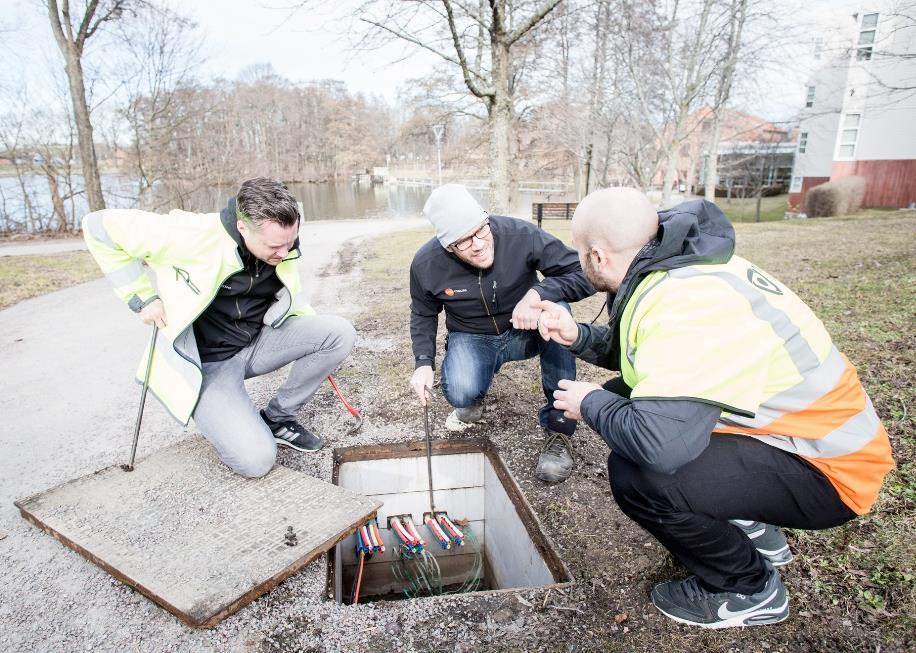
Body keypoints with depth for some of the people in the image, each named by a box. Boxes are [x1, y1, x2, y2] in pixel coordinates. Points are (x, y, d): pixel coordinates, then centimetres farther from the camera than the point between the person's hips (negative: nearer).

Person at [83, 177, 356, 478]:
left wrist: (318, 351, 0)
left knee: (341, 332, -16)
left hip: (258, 343, 5)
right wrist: (143, 297, -16)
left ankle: (277, 419, 0)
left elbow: (291, 301, 11)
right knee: (256, 461, -21)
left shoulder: (282, 243, -8)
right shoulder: (192, 236, -25)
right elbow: (99, 226, -14)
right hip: (207, 362, -5)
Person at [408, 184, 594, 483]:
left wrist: (538, 292, -39)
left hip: (525, 331, 0)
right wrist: (424, 362, -10)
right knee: (460, 393, -32)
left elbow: (584, 274, -22)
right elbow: (423, 315, 4)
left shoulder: (520, 235, -24)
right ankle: (472, 402, 13)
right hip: (471, 338, 0)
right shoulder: (426, 264, -16)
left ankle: (558, 428, -22)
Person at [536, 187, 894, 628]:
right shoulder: (680, 267, -2)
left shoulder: (686, 304, -31)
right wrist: (577, 337, -3)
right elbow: (638, 356, 11)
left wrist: (590, 404, -20)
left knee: (637, 474, -28)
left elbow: (660, 442, -40)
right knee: (620, 401, 8)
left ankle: (748, 590, 4)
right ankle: (749, 529, 20)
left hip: (829, 471, -9)